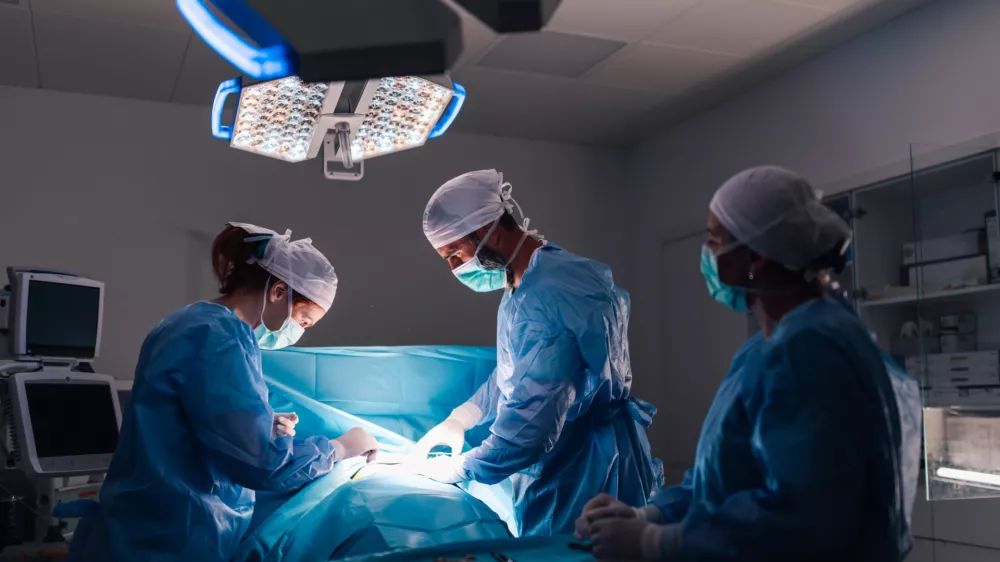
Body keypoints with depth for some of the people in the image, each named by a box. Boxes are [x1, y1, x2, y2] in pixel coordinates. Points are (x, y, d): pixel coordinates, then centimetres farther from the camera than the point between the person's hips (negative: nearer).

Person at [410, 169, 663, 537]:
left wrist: (459, 469, -14)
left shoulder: (547, 296, -28)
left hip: (586, 472, -9)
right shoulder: (523, 283, 7)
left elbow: (532, 424, -30)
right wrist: (457, 421, 9)